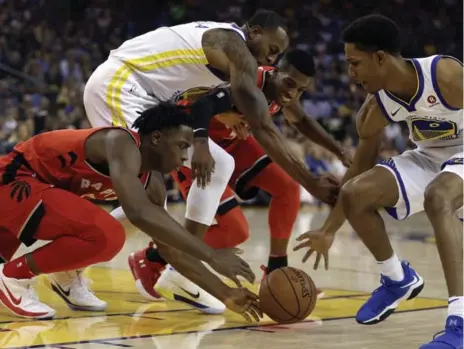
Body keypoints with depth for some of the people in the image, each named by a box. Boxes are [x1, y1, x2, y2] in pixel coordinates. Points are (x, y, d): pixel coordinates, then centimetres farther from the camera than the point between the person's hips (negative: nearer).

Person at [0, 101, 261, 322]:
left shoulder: (152, 184, 3)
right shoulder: (122, 143, -24)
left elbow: (172, 250, 8)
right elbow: (140, 213, -40)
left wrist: (226, 294, -1)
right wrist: (212, 255, -41)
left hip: (31, 185, 10)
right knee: (107, 236, -24)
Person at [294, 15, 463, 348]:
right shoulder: (376, 110, -11)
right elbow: (362, 166, 2)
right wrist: (329, 231, 3)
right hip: (428, 157, 6)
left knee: (437, 197, -38)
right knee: (354, 194, -10)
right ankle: (398, 279, 13)